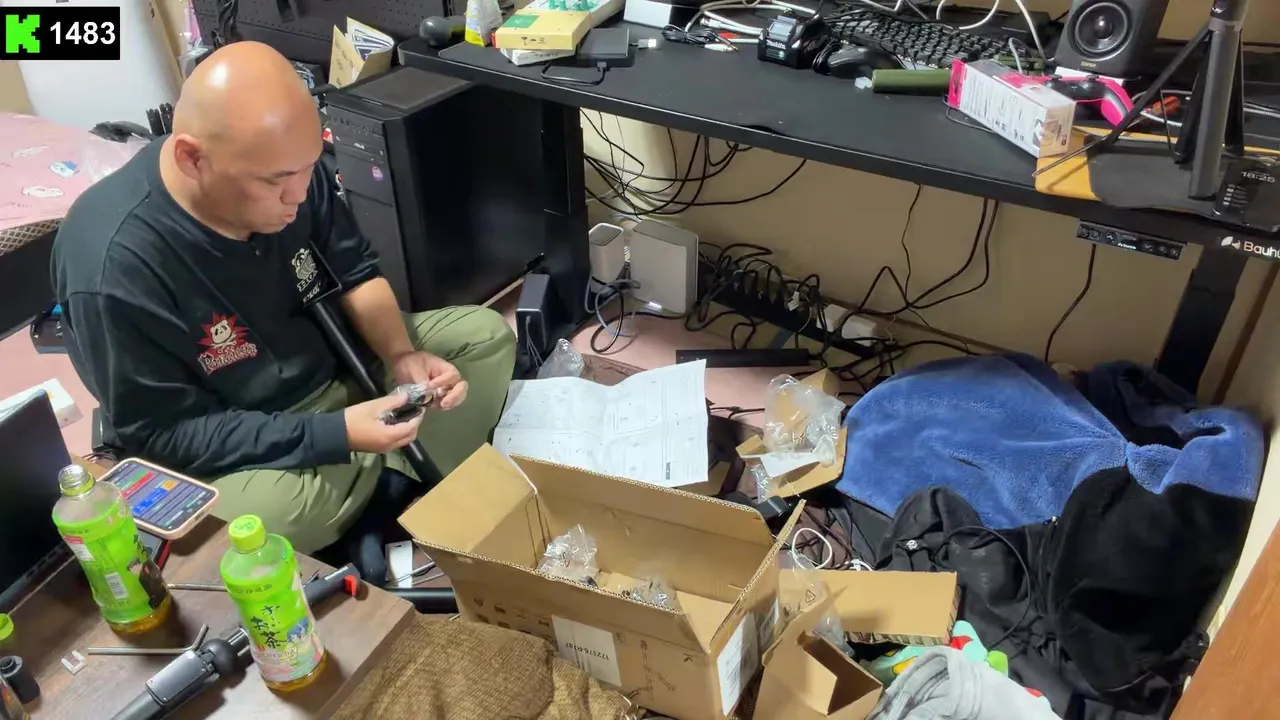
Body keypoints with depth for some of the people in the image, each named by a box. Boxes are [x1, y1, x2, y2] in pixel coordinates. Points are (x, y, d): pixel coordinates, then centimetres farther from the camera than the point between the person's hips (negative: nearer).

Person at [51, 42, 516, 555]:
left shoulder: (283, 165, -14)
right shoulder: (115, 265, -30)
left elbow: (354, 273, 0)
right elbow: (163, 433, -24)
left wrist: (401, 355, -18)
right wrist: (336, 434, -32)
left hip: (340, 369, 6)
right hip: (241, 449, -5)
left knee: (487, 335, 0)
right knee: (271, 512, -37)